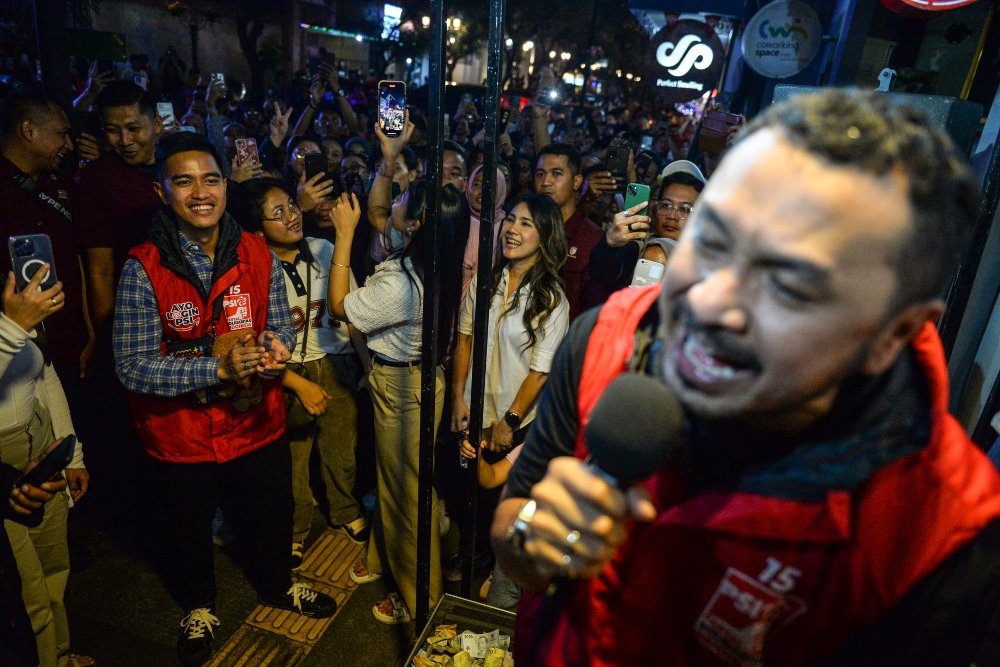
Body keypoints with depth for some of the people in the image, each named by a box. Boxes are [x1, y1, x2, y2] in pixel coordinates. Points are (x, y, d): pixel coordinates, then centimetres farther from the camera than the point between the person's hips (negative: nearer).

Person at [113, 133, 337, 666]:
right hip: (182, 436, -2)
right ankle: (198, 606, 54)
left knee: (272, 516, 23)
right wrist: (219, 367, -31)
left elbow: (282, 329, -1)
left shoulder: (257, 255, -7)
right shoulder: (143, 268, -18)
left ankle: (276, 585, 56)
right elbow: (133, 368, -21)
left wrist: (275, 344, -24)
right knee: (189, 529, 23)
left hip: (258, 422, 3)